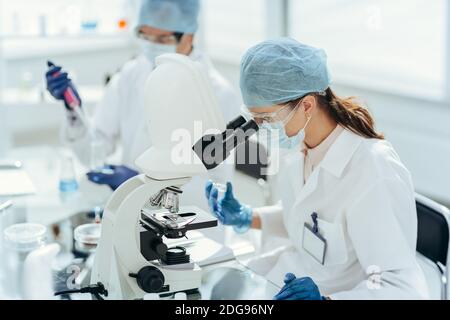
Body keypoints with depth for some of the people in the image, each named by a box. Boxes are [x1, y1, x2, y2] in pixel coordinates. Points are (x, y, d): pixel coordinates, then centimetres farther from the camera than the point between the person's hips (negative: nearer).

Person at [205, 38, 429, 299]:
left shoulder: (374, 175, -27)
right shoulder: (300, 146, -3)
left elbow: (404, 288, -26)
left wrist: (325, 298, -40)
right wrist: (247, 218, 3)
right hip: (298, 277, 7)